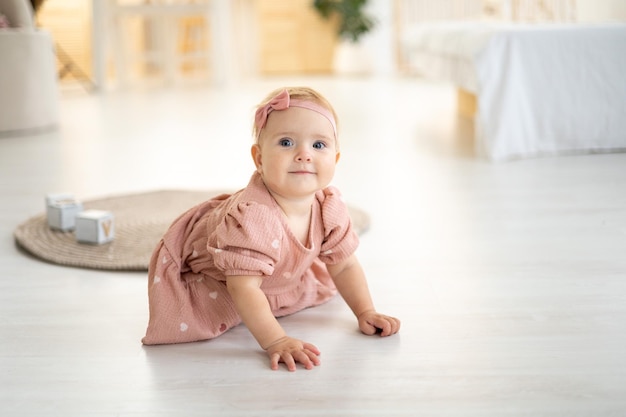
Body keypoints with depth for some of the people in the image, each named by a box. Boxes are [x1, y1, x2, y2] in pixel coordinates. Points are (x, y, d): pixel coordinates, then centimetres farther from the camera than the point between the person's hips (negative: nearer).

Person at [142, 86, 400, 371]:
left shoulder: (330, 208, -23)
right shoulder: (252, 217, -46)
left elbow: (345, 266, -8)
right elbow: (244, 288, -44)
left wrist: (365, 313, -14)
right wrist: (276, 342, -48)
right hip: (201, 270, -6)